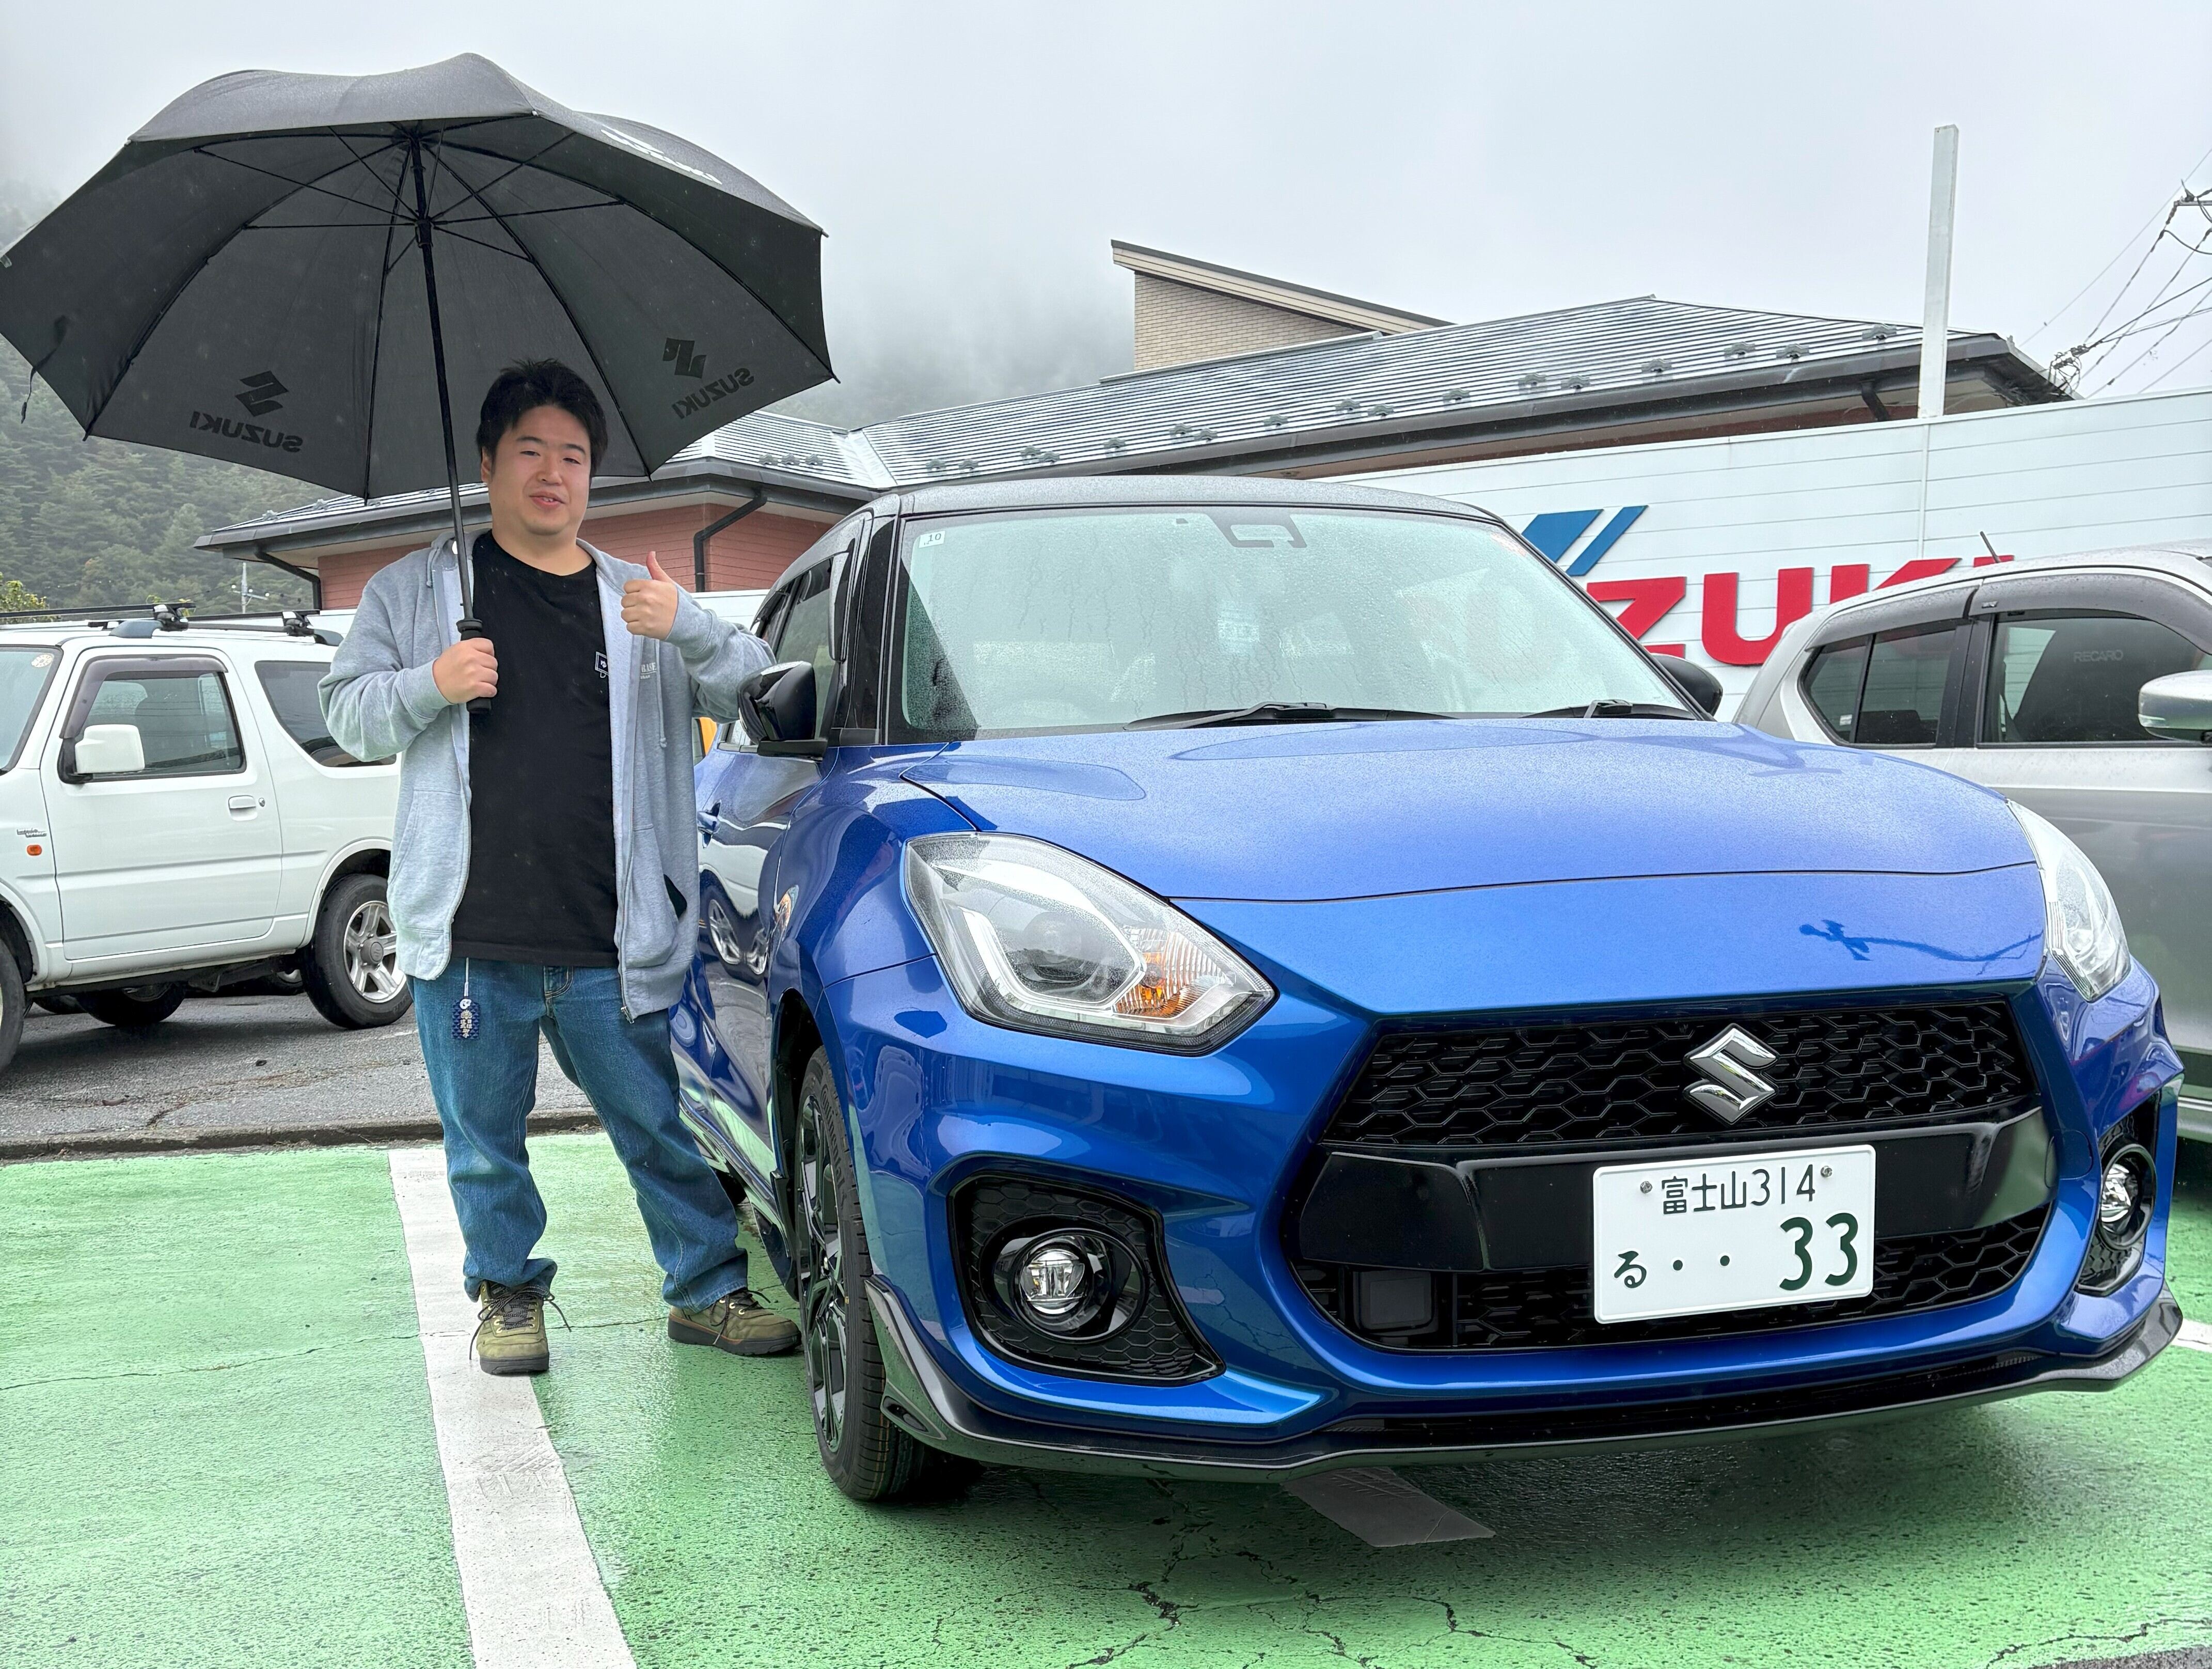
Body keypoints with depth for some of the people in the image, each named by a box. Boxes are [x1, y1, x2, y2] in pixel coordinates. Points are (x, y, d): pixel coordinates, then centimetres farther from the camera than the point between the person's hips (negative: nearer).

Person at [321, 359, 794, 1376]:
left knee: (664, 1128, 4)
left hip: (610, 946, 0)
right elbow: (348, 717, 9)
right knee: (484, 1139, 10)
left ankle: (708, 1289, 19)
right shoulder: (414, 592, 11)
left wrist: (689, 631, -15)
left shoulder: (638, 602, 11)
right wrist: (429, 687, -11)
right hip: (467, 940, 0)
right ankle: (507, 1293, 29)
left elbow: (756, 695, 4)